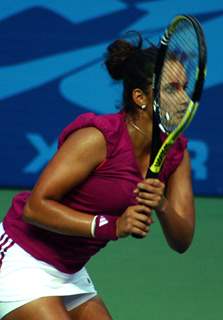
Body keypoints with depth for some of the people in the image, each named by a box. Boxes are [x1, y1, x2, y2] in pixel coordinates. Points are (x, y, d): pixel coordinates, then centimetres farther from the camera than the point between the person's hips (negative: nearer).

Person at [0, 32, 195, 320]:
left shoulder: (176, 153, -1)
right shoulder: (98, 137, -22)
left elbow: (182, 241, -3)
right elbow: (35, 206, -23)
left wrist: (163, 207, -25)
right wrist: (111, 226, -31)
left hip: (70, 273, 8)